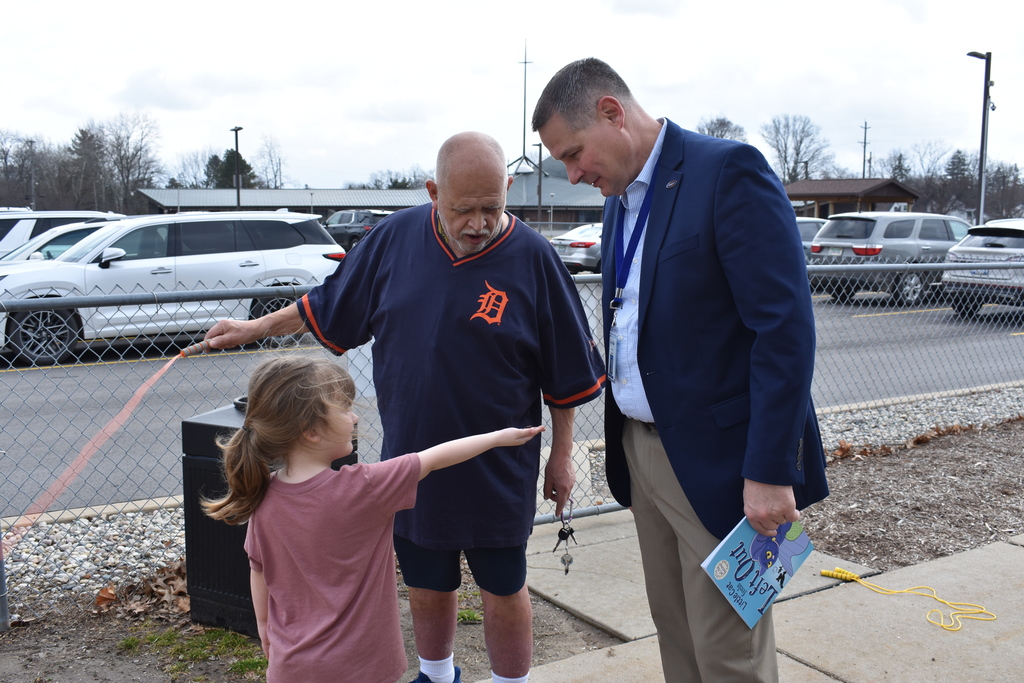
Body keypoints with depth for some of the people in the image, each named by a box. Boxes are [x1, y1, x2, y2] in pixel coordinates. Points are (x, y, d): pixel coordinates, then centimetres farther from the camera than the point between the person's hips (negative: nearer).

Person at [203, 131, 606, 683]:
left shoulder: (532, 257, -12)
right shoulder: (395, 238, -4)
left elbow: (566, 375, -4)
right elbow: (331, 307, 13)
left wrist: (561, 456, 0)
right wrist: (257, 327, 16)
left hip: (499, 472, -3)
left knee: (504, 592, 10)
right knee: (426, 589, 18)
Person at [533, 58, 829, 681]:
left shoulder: (729, 171, -15)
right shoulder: (621, 195, 12)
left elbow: (785, 326, -20)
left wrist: (771, 471, -22)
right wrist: (627, 442, 13)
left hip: (716, 460, -8)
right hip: (643, 452, 8)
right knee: (674, 631, 19)